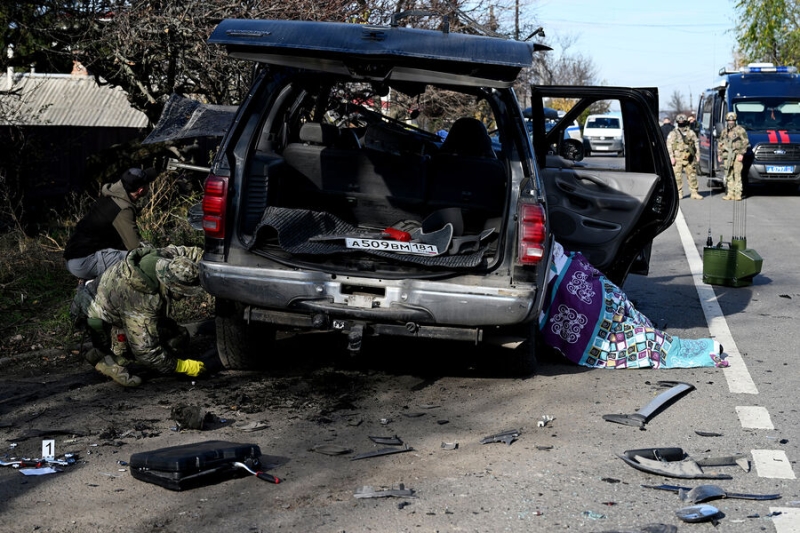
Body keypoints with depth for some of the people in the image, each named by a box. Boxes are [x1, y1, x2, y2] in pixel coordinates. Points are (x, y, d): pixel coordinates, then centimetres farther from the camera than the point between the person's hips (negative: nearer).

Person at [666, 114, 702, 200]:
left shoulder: (691, 133, 12)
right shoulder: (673, 133, 2)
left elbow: (696, 143, 16)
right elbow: (669, 145, -3)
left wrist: (697, 154, 7)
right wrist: (671, 157, -11)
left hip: (689, 159, 3)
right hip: (678, 159, -3)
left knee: (692, 176, 3)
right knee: (677, 176, -3)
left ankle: (694, 193, 9)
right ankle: (679, 193, 6)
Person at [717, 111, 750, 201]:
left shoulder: (740, 130, 0)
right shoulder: (724, 131, 18)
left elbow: (745, 142, -3)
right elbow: (720, 143, 24)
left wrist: (741, 154, -11)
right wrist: (719, 155, 17)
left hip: (737, 155, -5)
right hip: (727, 156, 5)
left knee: (737, 175, -9)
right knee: (728, 175, 4)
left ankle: (738, 194, -10)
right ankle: (730, 194, 8)